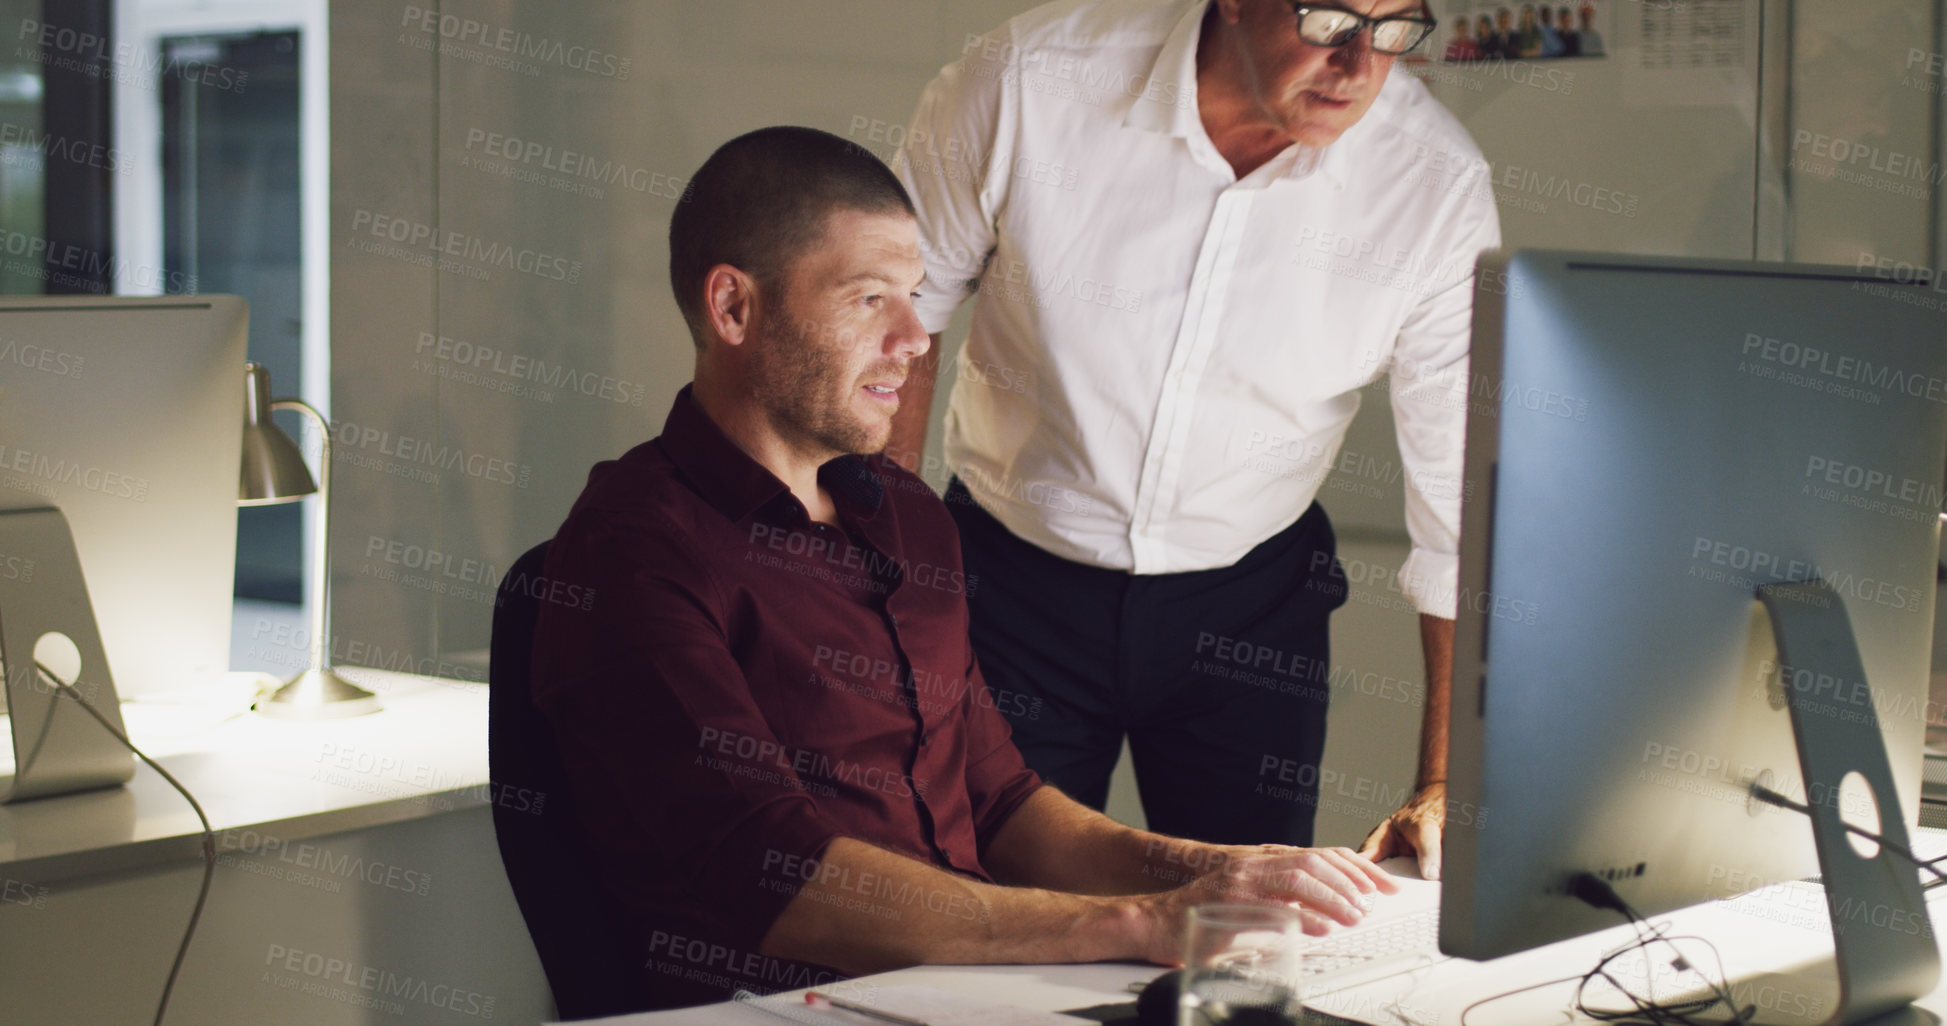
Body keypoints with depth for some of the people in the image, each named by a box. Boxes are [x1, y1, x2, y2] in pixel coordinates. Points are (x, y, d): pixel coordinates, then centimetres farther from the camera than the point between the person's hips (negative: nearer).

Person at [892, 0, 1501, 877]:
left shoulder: (1438, 186, -18)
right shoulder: (1027, 82, -20)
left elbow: (1468, 499, -14)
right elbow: (896, 311, -4)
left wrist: (1445, 784, -16)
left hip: (1250, 603, 1)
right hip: (1014, 576, -1)